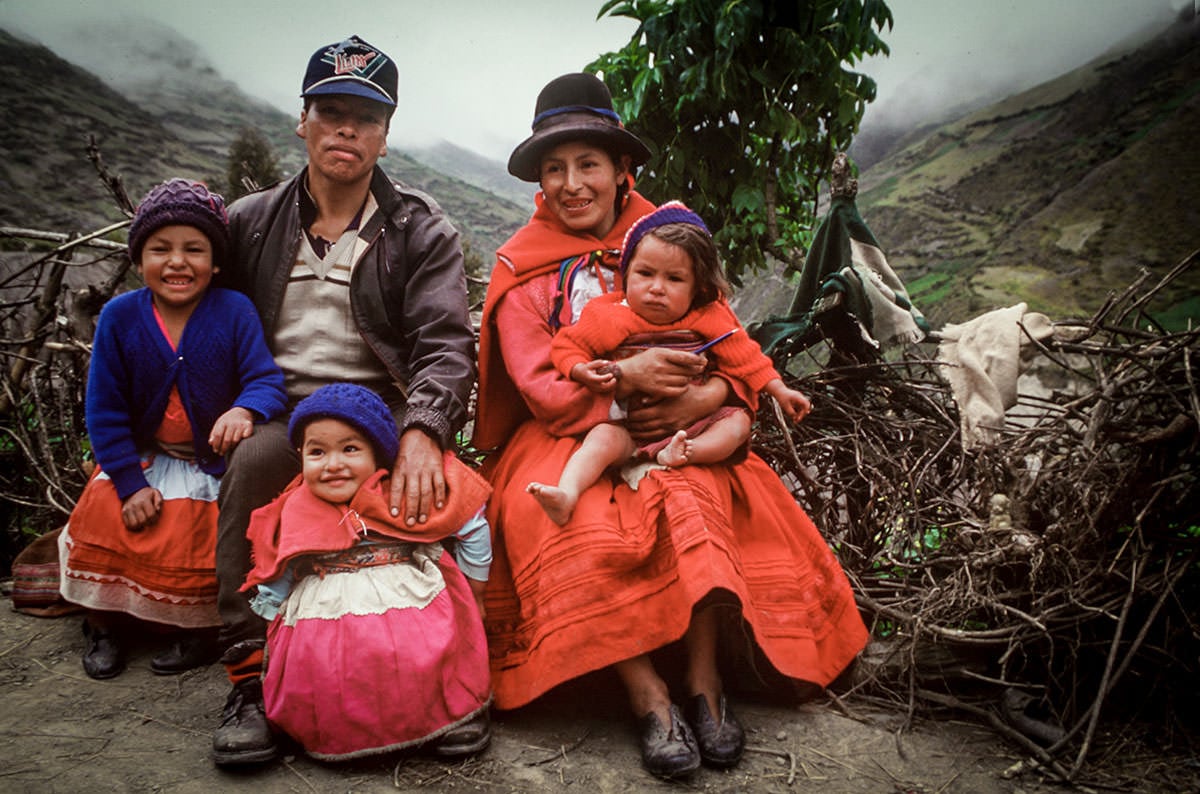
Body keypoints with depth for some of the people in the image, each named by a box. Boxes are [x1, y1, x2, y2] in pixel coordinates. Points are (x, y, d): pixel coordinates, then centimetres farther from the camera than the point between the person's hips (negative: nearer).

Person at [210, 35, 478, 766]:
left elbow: (446, 345, -8)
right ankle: (251, 678, -24)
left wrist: (421, 432, -28)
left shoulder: (422, 231, 5)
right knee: (250, 466, -32)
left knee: (435, 485, -31)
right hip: (282, 414, 2)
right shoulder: (251, 224, 12)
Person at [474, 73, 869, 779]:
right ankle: (649, 696, -25)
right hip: (568, 440, 0)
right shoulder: (523, 271, 4)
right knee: (582, 527, -32)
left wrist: (706, 395, -18)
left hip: (673, 435, 1)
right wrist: (625, 378, -24)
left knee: (696, 499, -31)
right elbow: (542, 392, -6)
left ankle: (704, 681, -21)